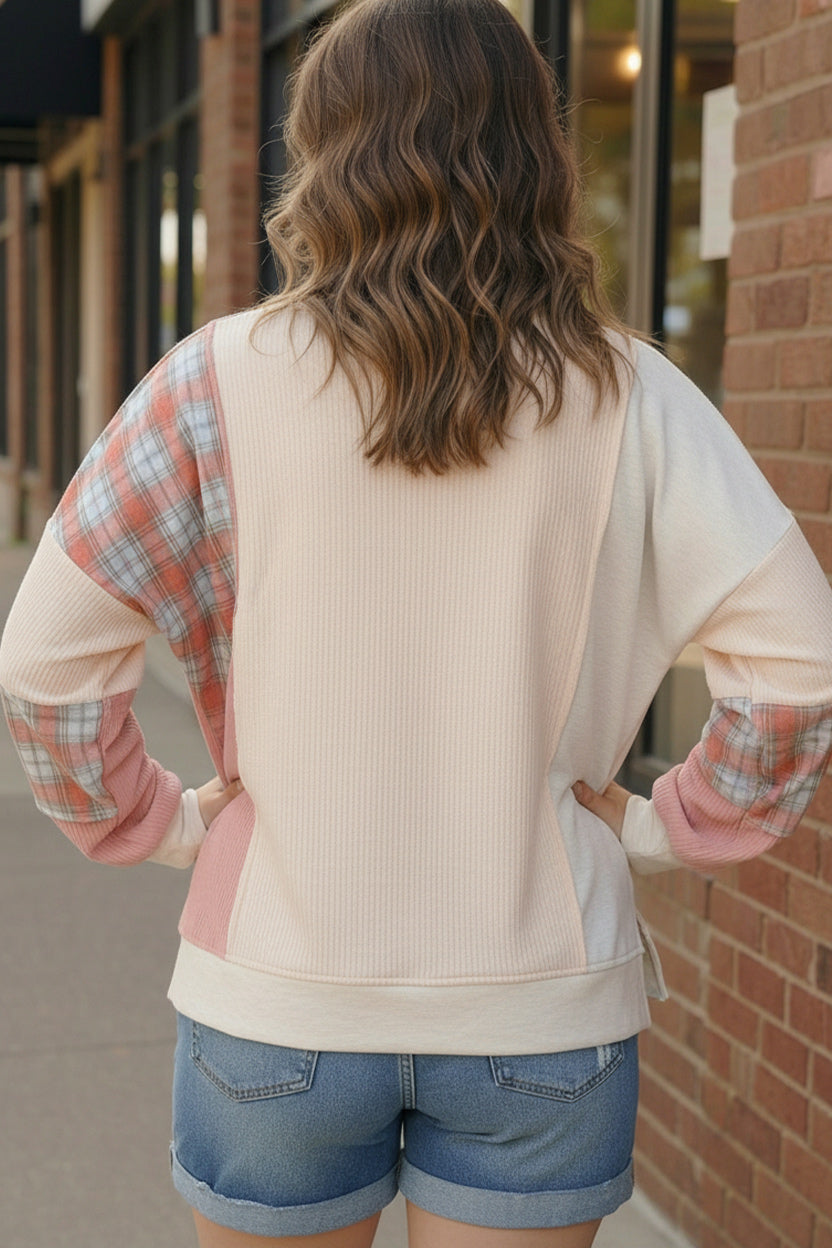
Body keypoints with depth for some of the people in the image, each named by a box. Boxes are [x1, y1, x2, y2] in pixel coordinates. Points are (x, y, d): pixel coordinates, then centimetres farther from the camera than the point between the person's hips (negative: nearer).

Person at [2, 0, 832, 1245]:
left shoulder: (224, 382, -9)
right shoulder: (629, 397, -7)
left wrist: (158, 821, 4)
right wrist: (668, 828, 2)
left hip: (282, 991, 0)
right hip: (538, 1003, 1)